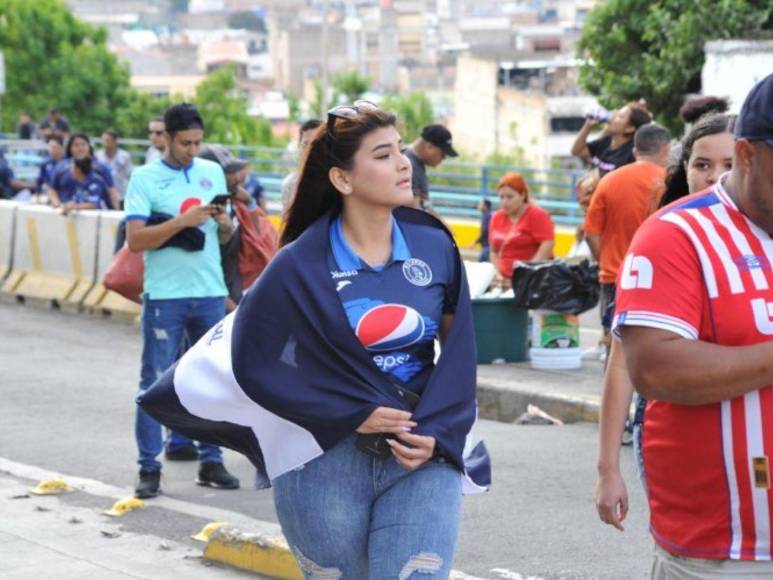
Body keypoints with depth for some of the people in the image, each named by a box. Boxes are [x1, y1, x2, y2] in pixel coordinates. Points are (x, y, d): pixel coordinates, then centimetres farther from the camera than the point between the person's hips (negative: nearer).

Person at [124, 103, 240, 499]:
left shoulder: (213, 173, 11)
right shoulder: (145, 178, -2)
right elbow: (135, 240, -10)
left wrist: (224, 222, -7)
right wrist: (183, 220, -19)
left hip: (211, 292, 4)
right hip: (165, 295, -4)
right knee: (156, 381, -1)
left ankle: (211, 461, 16)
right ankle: (149, 467, 2)